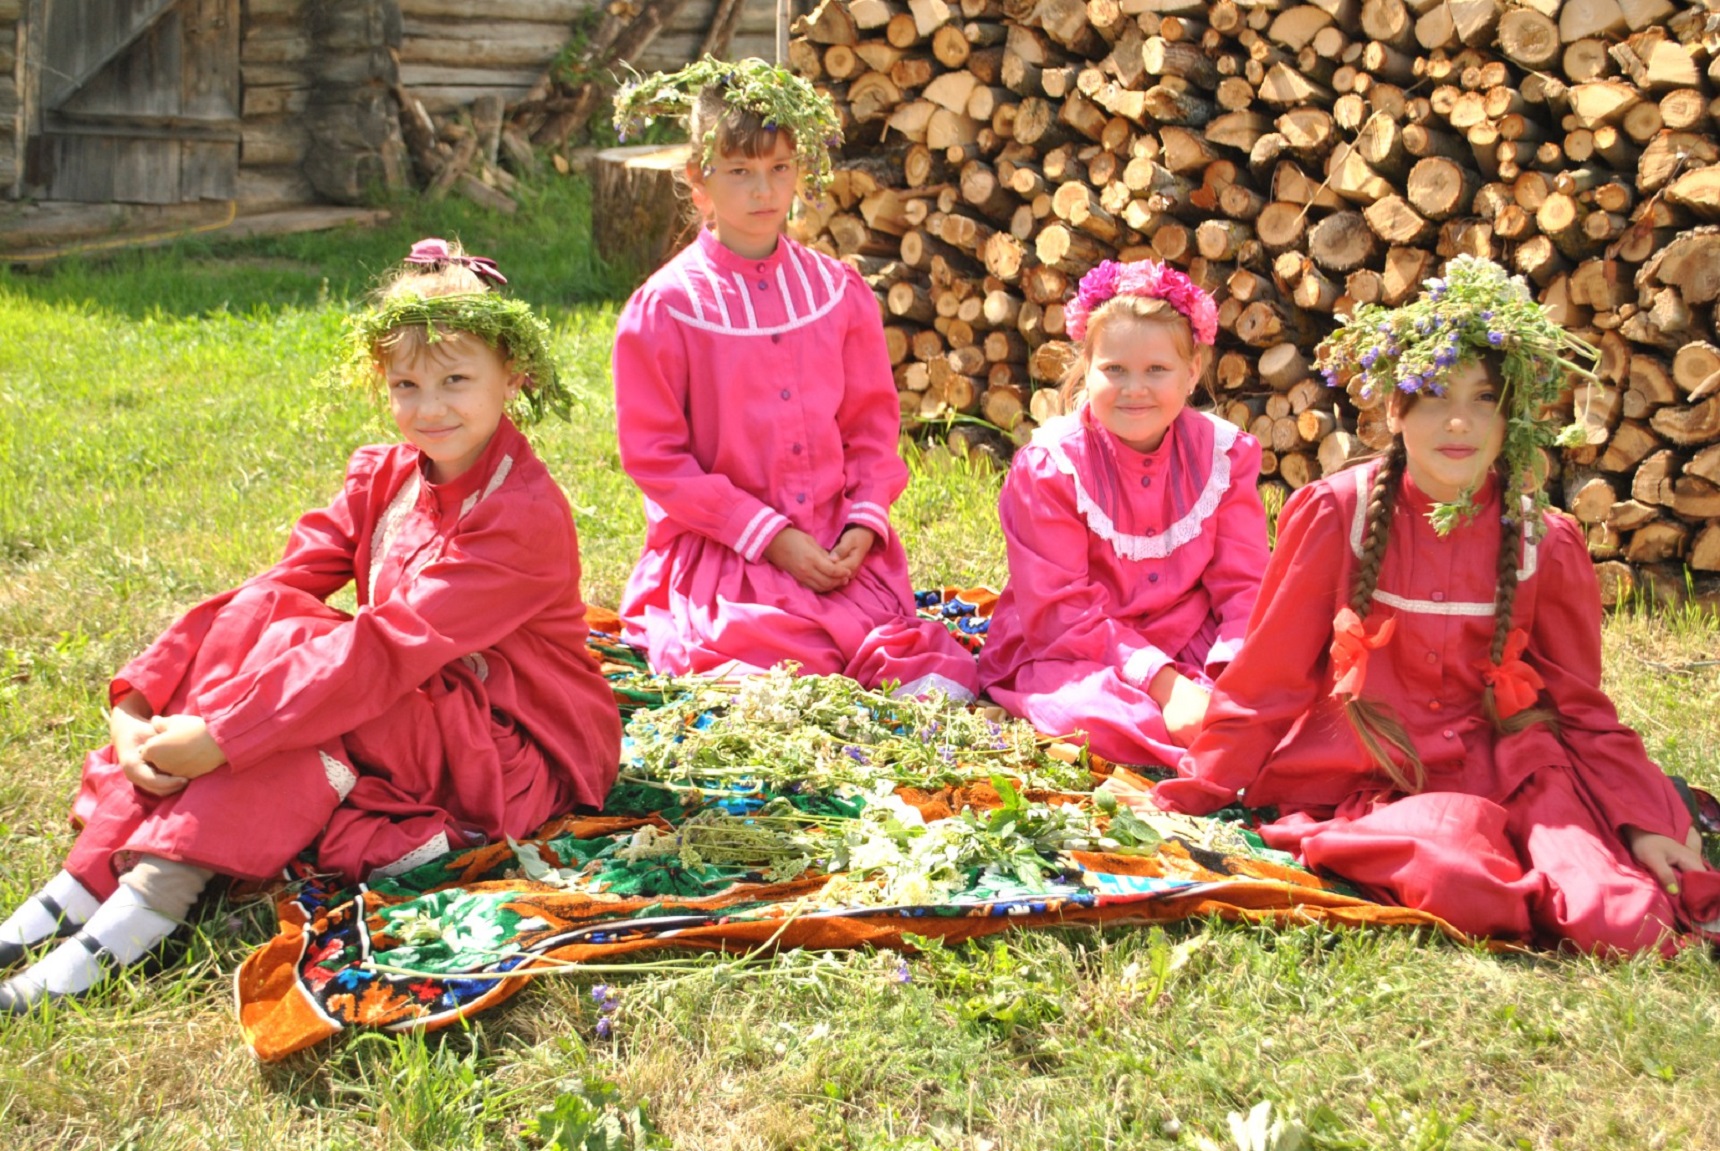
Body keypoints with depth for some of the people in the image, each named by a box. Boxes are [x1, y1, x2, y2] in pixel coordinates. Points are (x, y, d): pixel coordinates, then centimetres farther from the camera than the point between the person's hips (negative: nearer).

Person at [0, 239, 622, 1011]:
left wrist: (222, 736, -35)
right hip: (417, 725, 7)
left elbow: (389, 651, -30)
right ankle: (90, 879, -23)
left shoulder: (524, 515, -21)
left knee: (290, 657, -27)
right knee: (259, 616, -17)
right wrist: (134, 704, -21)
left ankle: (147, 902, -32)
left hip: (523, 756, -7)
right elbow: (266, 591, -8)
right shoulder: (381, 478, 4)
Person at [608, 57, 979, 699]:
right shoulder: (665, 308, -3)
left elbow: (873, 422, 13)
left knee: (940, 684, -17)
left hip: (842, 546, 3)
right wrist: (771, 537, -12)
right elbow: (655, 456, -5)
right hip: (719, 551, -3)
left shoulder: (838, 291, 9)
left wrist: (864, 521, -5)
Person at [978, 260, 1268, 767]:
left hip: (1193, 653, 2)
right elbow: (1060, 611, -16)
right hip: (1069, 655, -2)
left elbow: (1244, 589, -3)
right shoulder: (1048, 465, -11)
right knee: (1091, 708, -38)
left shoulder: (1225, 454, 0)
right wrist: (1160, 682, -28)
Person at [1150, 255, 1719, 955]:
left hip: (1499, 770, 1)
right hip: (1359, 782, -1)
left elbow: (1581, 707, 11)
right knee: (1464, 885, -34)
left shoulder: (1547, 545, 3)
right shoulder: (1334, 514, -4)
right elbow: (1267, 679, 2)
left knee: (1629, 927, -27)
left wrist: (1646, 819, -3)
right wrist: (1189, 798, 1)